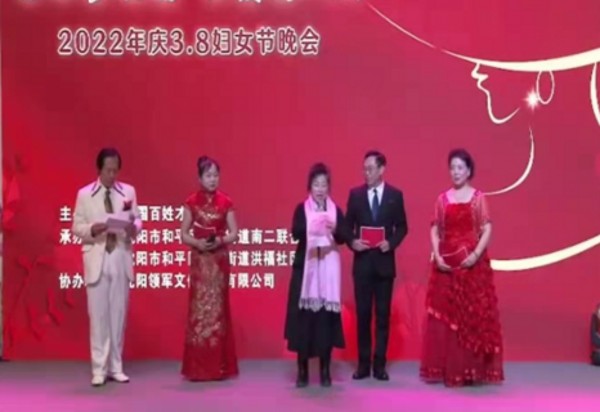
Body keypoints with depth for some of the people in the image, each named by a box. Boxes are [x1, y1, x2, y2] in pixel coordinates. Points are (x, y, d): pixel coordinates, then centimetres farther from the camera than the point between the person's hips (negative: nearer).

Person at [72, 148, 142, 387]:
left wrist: (134, 227, -16)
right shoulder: (84, 194, 2)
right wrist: (92, 230, -19)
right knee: (98, 315, 0)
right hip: (97, 260, -2)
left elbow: (137, 220, 7)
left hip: (121, 259, 2)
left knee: (119, 314, 6)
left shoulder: (128, 192, 7)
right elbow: (76, 227, 2)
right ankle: (99, 369, 7)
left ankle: (116, 367, 16)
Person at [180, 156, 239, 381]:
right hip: (199, 261, 0)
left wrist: (220, 240, -16)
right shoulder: (191, 202, 1)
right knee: (199, 309, -1)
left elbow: (234, 233, 3)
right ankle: (197, 367, 5)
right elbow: (184, 234, 2)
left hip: (220, 260, 1)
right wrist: (197, 242, -16)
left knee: (218, 308, 2)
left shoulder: (226, 202, 2)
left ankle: (219, 365, 9)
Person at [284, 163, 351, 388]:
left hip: (328, 268, 1)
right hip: (305, 267, -1)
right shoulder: (301, 209, 5)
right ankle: (302, 370, 3)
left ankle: (325, 370, 6)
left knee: (327, 317, -2)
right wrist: (311, 227, -30)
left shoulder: (336, 210, 10)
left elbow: (344, 237, 0)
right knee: (304, 317, -5)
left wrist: (334, 230, -20)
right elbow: (295, 233, -11)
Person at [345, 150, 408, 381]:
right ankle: (363, 364, 13)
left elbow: (402, 227, 5)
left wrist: (391, 243, -12)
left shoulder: (395, 195, 2)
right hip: (362, 261, 1)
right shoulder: (355, 194, 3)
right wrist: (352, 242, -13)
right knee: (362, 314, 4)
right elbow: (347, 225, 6)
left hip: (385, 261, 0)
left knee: (383, 314, 4)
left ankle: (379, 364, 12)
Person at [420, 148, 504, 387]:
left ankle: (473, 369, 6)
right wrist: (437, 256, -8)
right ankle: (446, 369, 11)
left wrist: (476, 254, -17)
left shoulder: (478, 198, 3)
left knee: (474, 314, -1)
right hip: (446, 263, 2)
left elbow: (487, 230, -4)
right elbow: (435, 231, 6)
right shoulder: (442, 199, 10)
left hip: (472, 262, -2)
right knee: (444, 315, 3)